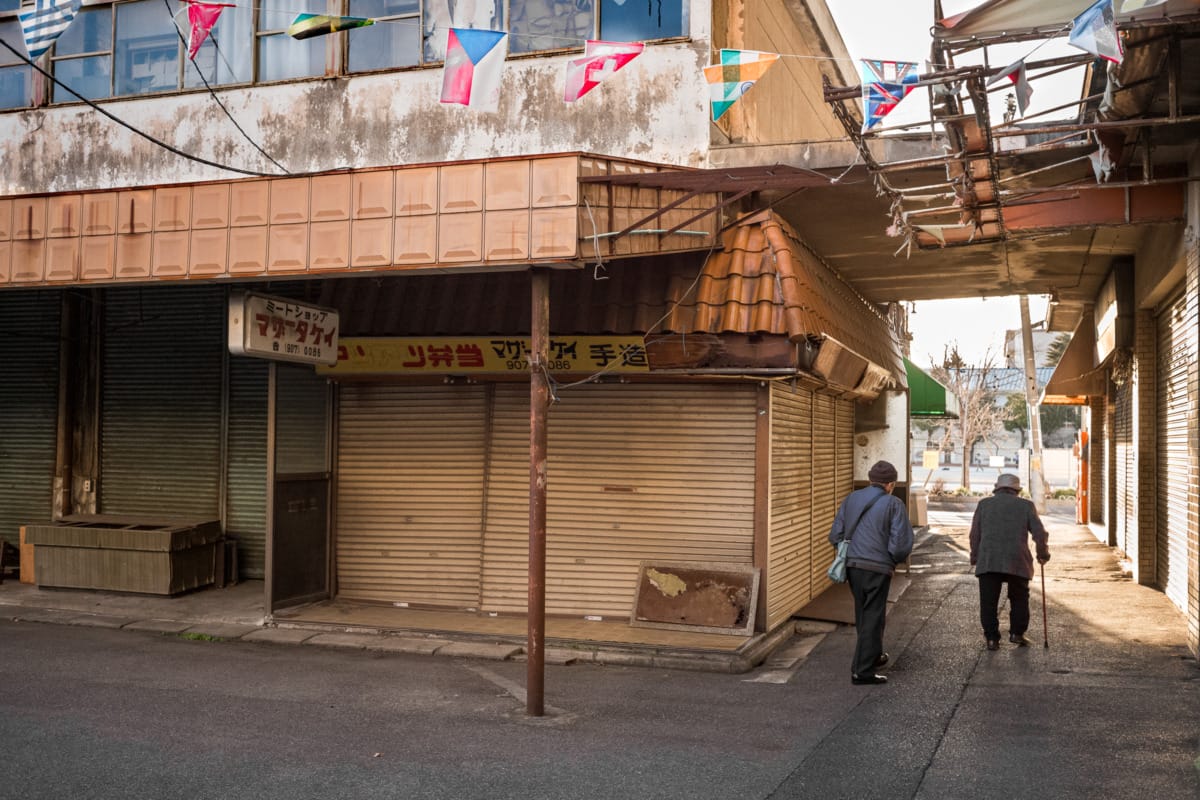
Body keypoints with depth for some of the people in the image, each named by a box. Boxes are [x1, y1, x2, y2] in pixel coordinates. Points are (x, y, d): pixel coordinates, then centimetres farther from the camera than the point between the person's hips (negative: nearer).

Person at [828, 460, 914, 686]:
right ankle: (863, 670, 3)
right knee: (873, 618, 3)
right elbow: (901, 543, -13)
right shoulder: (893, 504, -6)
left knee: (863, 614, 21)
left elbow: (835, 535, 6)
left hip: (852, 565, 5)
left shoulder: (851, 499, 7)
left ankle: (873, 656, 40)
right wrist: (893, 560, 7)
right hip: (878, 568, -5)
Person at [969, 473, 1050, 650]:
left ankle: (992, 639, 2)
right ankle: (1017, 633, 16)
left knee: (988, 602, 5)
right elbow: (1039, 533, 6)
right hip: (1018, 562, 0)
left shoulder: (984, 504, 12)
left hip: (988, 561, 0)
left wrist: (975, 557, 18)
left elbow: (975, 534, 10)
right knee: (1019, 599, 18)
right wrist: (1043, 554, 22)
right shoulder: (1026, 505, 9)